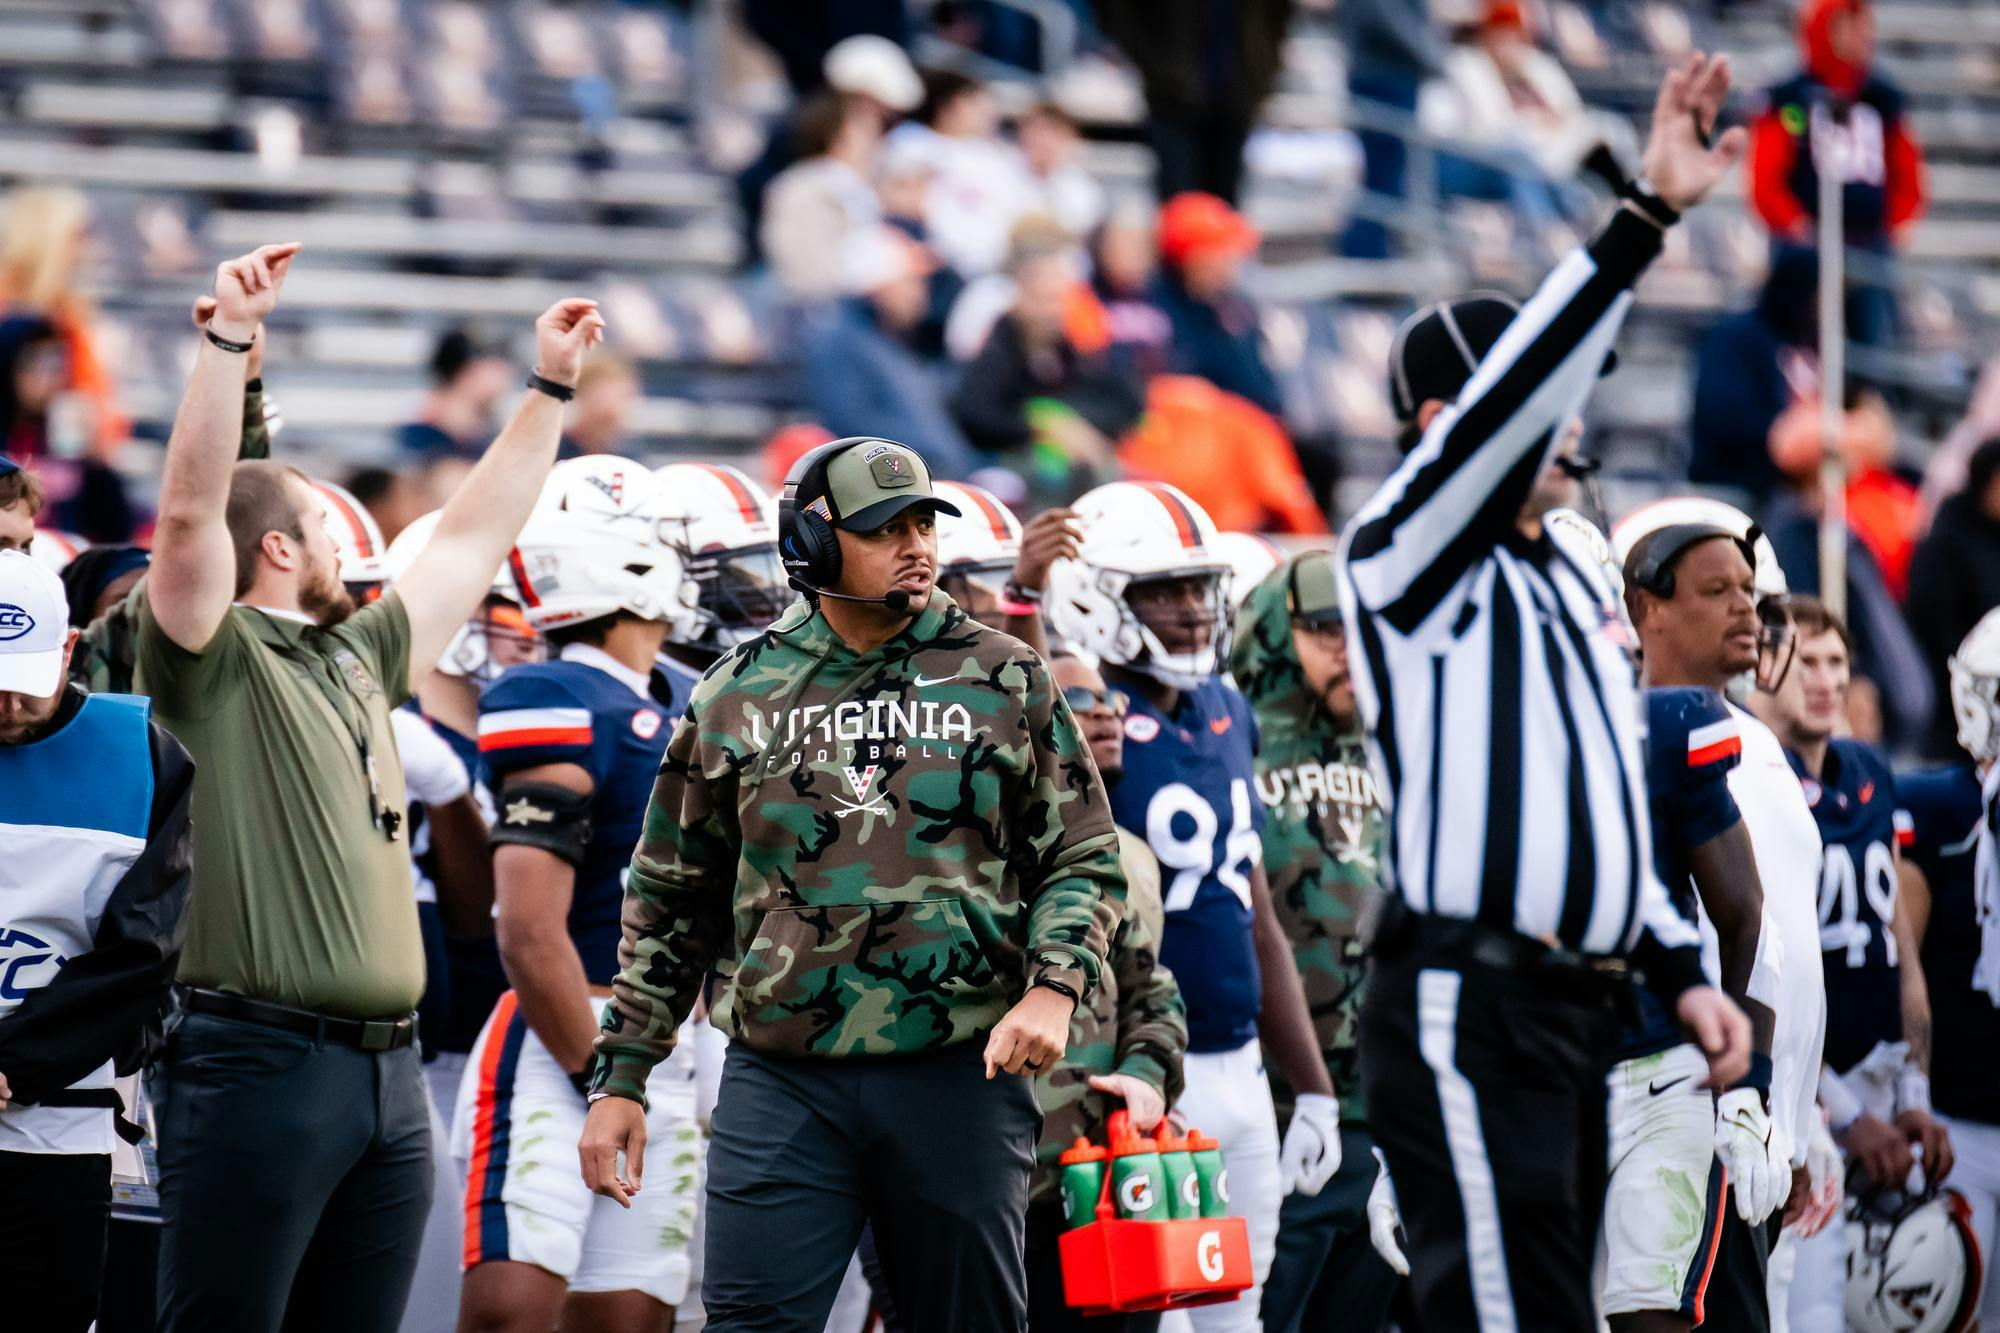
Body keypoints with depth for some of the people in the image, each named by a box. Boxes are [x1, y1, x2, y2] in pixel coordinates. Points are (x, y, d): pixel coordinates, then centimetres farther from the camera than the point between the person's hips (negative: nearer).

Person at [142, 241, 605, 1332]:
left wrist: (549, 388, 32)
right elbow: (191, 510, -18)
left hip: (388, 1069, 8)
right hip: (260, 1063, -8)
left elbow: (474, 537, 30)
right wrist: (227, 337, -24)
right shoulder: (217, 660, -3)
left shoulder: (360, 659, 21)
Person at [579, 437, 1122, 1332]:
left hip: (958, 1080, 0)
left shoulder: (1004, 681, 7)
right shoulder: (737, 697, 8)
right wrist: (620, 1078, 10)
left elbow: (1084, 860, 8)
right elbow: (670, 903, 14)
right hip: (781, 1087, 0)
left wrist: (1052, 989, -11)